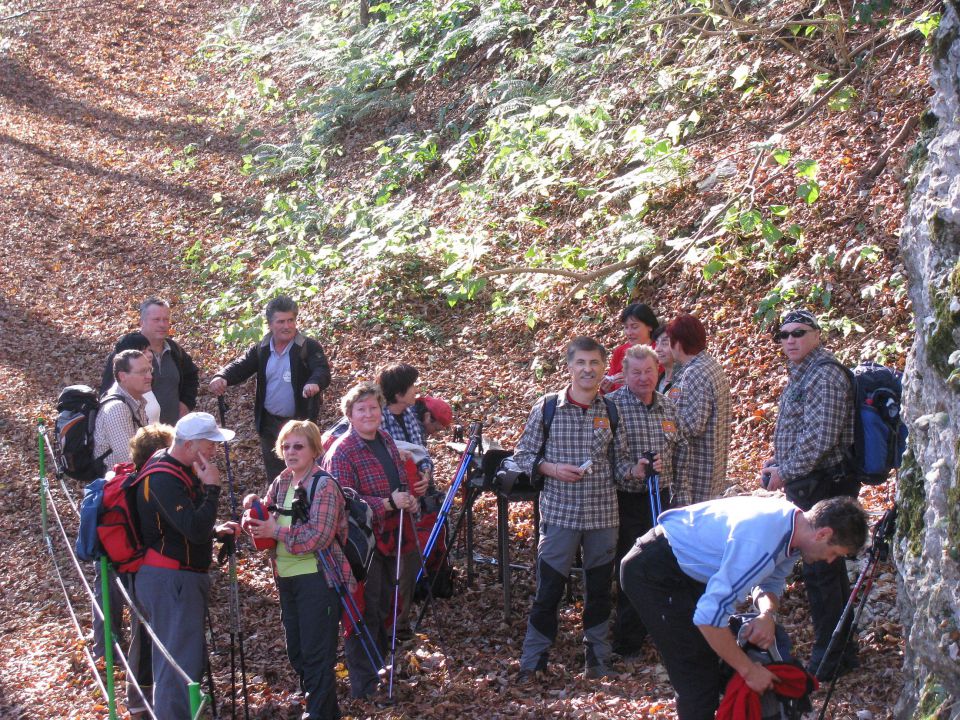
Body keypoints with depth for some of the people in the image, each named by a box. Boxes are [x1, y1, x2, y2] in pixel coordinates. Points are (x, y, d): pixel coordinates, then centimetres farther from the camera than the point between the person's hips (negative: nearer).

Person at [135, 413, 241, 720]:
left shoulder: (183, 469, 11)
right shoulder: (164, 479, -21)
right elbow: (195, 531, -28)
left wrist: (216, 529, 7)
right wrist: (212, 487, -23)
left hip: (183, 578, 11)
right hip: (170, 580, -11)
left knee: (191, 655, 17)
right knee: (180, 661, -10)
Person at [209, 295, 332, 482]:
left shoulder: (309, 347, -8)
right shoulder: (261, 349, 5)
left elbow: (323, 371, -22)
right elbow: (240, 367, -4)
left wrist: (314, 383, -46)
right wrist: (222, 377, -27)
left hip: (300, 423, -4)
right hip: (269, 424, 4)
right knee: (274, 478, 13)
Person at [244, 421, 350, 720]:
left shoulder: (324, 485, -13)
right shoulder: (281, 483, 9)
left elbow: (317, 537, -22)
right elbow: (264, 524, 12)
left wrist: (276, 531, -18)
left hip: (316, 579, -8)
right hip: (287, 579, 8)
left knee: (316, 653, -2)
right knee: (296, 651, 16)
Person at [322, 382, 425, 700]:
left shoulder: (386, 440, 9)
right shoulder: (341, 452, -17)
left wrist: (410, 499, 3)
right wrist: (387, 504, -29)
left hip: (391, 539, 8)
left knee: (387, 606, 18)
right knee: (366, 612, -2)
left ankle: (378, 666, 35)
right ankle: (363, 685, 8)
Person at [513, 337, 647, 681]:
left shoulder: (611, 411, 4)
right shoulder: (546, 408, -4)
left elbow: (619, 460, 10)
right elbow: (523, 454, 2)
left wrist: (634, 471, -11)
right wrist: (551, 468, -15)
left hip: (603, 513, 3)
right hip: (559, 511, -3)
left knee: (599, 588, 12)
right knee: (549, 588, -1)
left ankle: (597, 659, 25)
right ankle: (533, 662, 10)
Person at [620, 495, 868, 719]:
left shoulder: (792, 522, -4)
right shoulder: (760, 543, -34)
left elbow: (771, 583, 10)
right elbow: (709, 615, -36)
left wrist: (768, 615, -13)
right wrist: (749, 670, -23)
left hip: (684, 567, 10)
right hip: (653, 572, -10)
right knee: (698, 679, -10)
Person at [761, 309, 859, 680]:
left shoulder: (824, 374, -16)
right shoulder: (801, 374, 17)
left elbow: (820, 437, -24)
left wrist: (786, 471, -18)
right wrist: (779, 462, 13)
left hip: (823, 486, -11)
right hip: (809, 486, 11)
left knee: (820, 570, -7)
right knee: (829, 569, 15)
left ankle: (828, 656, 0)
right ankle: (843, 650, 23)